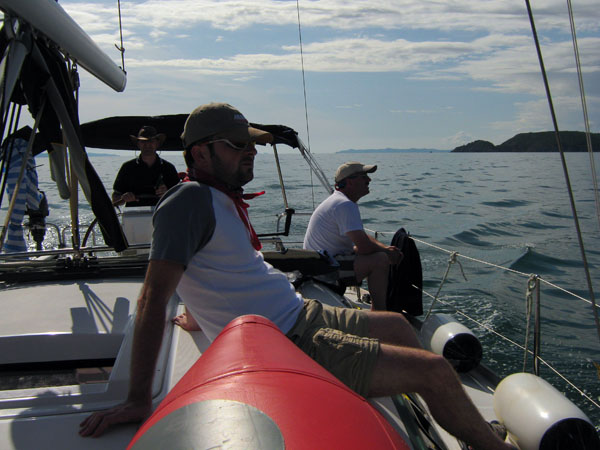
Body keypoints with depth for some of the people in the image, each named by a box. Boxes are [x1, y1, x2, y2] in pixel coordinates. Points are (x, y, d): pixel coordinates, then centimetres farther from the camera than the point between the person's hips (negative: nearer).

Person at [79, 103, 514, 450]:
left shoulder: (225, 199, 10)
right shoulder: (190, 200, -19)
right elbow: (154, 295, -25)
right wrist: (139, 400, -27)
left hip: (300, 315, 11)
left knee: (396, 323, 26)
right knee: (435, 371, -9)